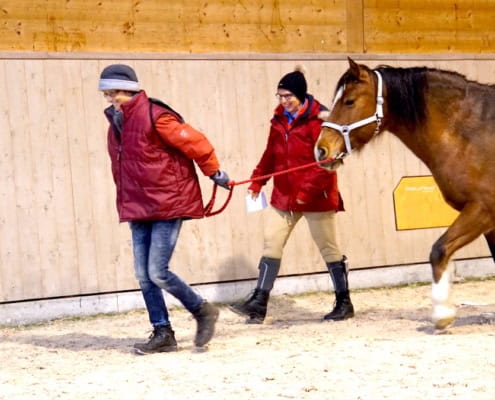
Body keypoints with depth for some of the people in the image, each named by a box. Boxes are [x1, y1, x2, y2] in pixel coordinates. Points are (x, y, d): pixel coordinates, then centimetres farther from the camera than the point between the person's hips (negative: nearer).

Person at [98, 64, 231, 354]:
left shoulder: (155, 117, -16)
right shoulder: (117, 124, 10)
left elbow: (196, 143, -13)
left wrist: (215, 174, -3)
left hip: (167, 205, -8)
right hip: (137, 209, 8)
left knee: (157, 273, -10)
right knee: (143, 275, 5)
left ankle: (203, 311, 11)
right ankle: (162, 334, 14)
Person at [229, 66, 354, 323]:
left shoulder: (318, 120, -14)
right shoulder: (280, 119, 8)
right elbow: (271, 154, 17)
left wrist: (308, 190, -23)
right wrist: (257, 181, 10)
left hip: (316, 197, -7)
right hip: (284, 195, 7)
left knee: (328, 248, 4)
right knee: (271, 243, 0)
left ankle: (344, 303, 16)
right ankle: (259, 304, 0)